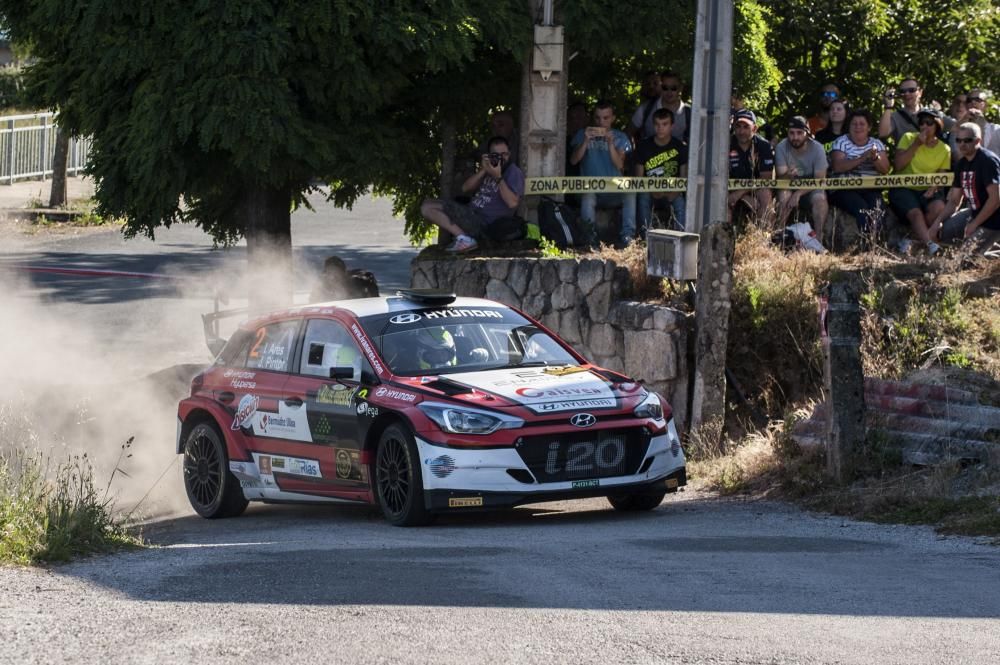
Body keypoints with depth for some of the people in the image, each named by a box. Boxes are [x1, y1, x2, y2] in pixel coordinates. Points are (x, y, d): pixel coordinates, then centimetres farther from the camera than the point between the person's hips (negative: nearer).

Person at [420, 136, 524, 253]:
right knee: (427, 206, -1)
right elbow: (465, 188, 10)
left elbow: (512, 203, -23)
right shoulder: (489, 167, 17)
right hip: (471, 212, 9)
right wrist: (483, 171, -5)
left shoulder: (514, 173, -8)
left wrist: (498, 177, -24)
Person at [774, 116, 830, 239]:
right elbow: (781, 177, -17)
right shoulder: (782, 147, -12)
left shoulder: (817, 148, -13)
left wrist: (799, 193, -29)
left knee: (820, 198, -32)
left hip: (811, 189, -1)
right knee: (784, 195, -32)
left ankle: (818, 237, -26)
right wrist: (788, 175, -44)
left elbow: (820, 179, -16)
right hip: (790, 187, 1)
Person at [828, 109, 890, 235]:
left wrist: (875, 158, -14)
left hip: (870, 190, 2)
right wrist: (862, 158, -18)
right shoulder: (841, 143, 7)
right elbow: (837, 167, -10)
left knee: (876, 210, -30)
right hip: (844, 190, -2)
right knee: (862, 209, -32)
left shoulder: (876, 144, 17)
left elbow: (885, 170, 7)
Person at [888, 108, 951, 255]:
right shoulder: (908, 138, 3)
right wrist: (916, 145, -12)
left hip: (927, 191, 2)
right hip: (903, 189, -2)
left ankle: (909, 241, -20)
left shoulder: (944, 149, 6)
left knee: (938, 208, -30)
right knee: (916, 213, -31)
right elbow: (898, 166, -7)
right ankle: (929, 244, -44)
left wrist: (934, 188, -20)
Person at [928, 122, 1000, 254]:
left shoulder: (988, 161, -21)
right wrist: (938, 221, -6)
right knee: (941, 231, 8)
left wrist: (974, 224, -21)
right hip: (975, 213, 9)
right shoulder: (962, 164, 6)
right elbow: (954, 201, 11)